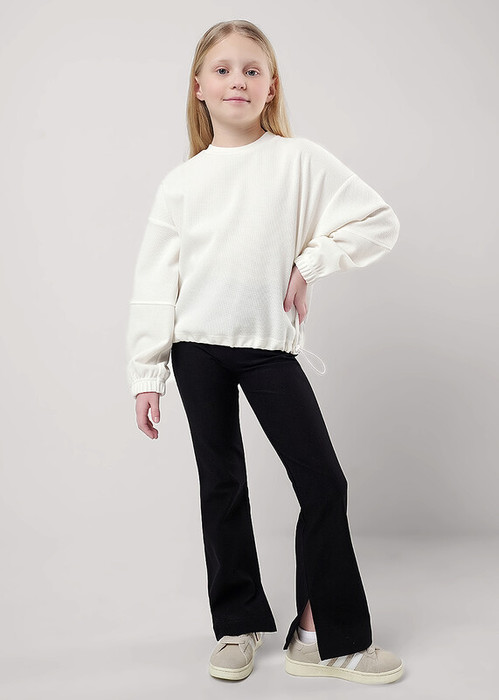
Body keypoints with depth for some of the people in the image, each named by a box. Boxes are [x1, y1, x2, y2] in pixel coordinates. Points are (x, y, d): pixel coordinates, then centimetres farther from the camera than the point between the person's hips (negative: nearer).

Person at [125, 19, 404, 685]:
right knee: (222, 485, 8)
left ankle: (328, 635, 13)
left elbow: (379, 222, -1)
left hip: (270, 344, -1)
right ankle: (238, 626, 23)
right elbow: (155, 281, 4)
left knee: (324, 483, -4)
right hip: (197, 346, 1)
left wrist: (310, 263, -8)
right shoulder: (181, 181, 4)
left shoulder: (300, 160, 0)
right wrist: (146, 374, 1)